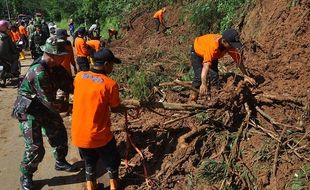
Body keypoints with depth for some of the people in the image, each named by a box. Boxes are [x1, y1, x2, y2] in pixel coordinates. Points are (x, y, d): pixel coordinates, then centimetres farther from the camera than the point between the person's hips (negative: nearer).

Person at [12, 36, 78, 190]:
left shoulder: (56, 68, -6)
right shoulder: (39, 73, -33)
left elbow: (69, 84, -2)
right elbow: (49, 102, -28)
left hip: (46, 108, 9)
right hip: (29, 111, -8)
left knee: (60, 135, 16)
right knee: (35, 148, -6)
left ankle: (60, 162, 40)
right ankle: (26, 177, 19)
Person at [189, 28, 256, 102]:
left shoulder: (230, 45, -27)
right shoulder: (212, 46, -46)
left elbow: (238, 60, -16)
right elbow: (206, 65, -55)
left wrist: (246, 76, -14)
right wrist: (203, 84, -64)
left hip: (213, 55, 6)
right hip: (197, 52, -6)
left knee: (214, 76, -4)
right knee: (199, 75, -19)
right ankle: (193, 99, -6)